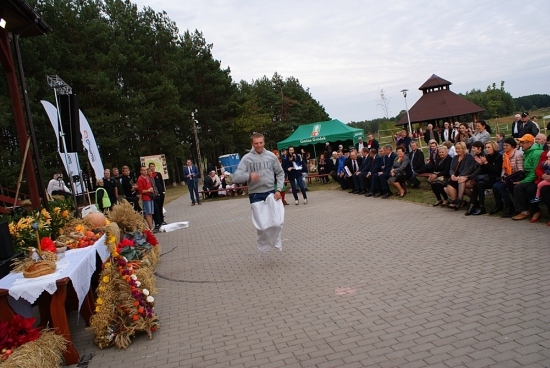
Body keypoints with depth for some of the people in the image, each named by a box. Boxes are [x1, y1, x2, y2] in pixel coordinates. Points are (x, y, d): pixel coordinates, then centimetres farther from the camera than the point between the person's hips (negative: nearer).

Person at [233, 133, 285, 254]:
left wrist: (279, 189, -2)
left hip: (271, 192, 2)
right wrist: (249, 176, -32)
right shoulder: (247, 158, -6)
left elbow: (280, 173, 10)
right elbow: (236, 176, -12)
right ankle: (263, 248, 24)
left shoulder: (271, 156, 2)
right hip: (255, 195, -1)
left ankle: (275, 240, 20)